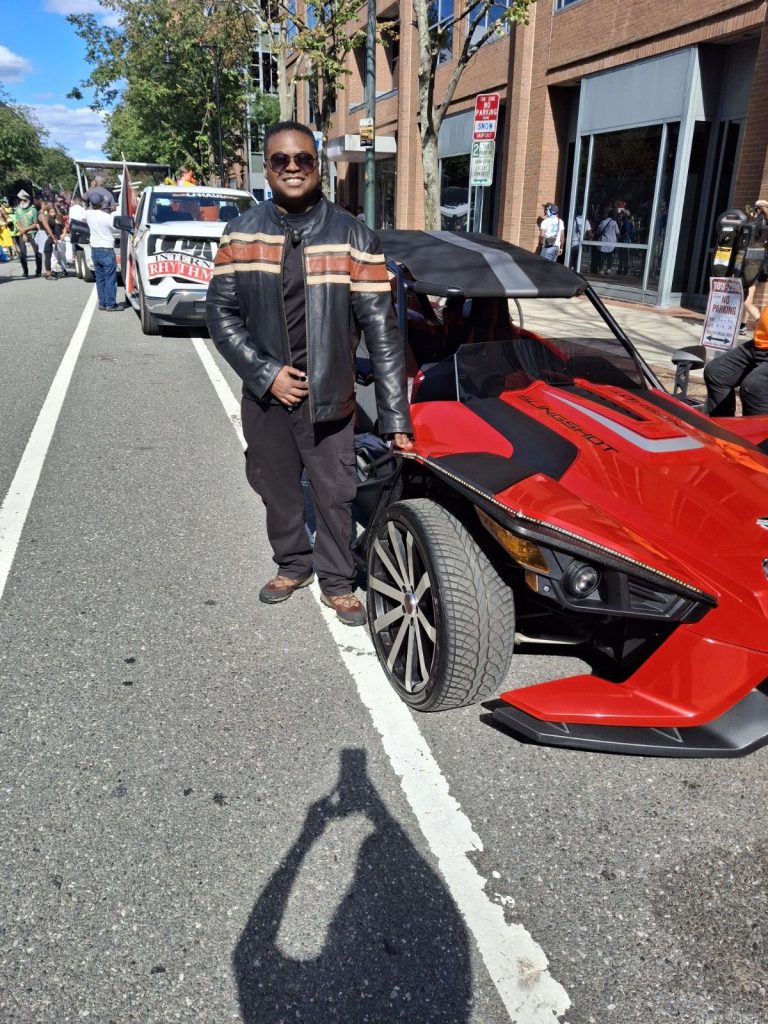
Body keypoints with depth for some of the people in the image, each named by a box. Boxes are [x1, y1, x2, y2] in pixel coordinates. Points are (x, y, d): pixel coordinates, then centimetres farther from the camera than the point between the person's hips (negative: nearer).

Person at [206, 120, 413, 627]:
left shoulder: (354, 237, -8)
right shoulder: (241, 234, 0)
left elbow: (381, 329, -11)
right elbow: (221, 312, 0)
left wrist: (395, 417, -15)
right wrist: (265, 373, -14)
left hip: (328, 394, -2)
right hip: (265, 393, 3)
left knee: (336, 493, 7)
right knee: (278, 489, 16)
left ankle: (337, 582, 27)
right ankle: (292, 564, 39)